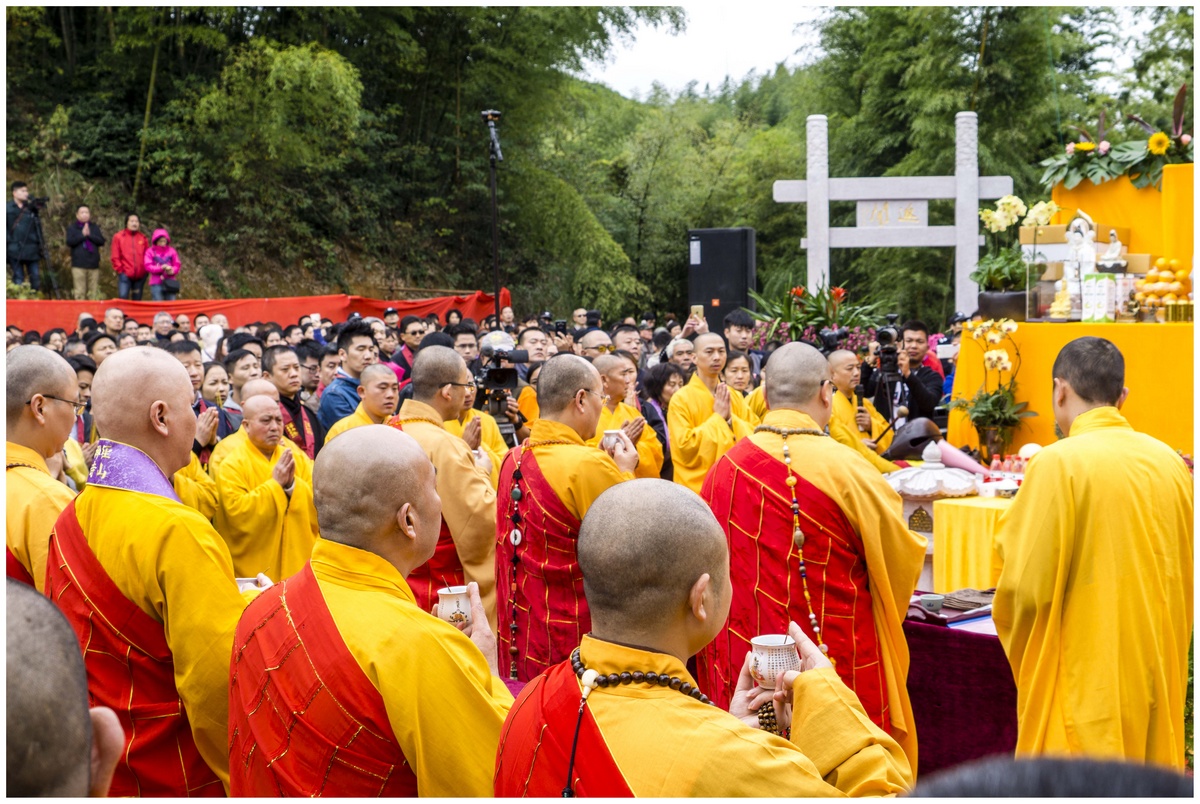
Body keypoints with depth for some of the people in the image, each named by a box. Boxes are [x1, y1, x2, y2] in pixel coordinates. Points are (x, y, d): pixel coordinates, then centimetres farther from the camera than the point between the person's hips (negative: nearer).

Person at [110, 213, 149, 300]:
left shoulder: (143, 237, 9)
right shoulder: (118, 237, 1)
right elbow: (115, 257, 0)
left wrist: (146, 268, 1)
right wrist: (120, 269, -5)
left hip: (140, 275, 3)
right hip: (125, 275, -3)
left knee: (137, 300, 8)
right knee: (123, 297, -12)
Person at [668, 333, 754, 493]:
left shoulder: (736, 397, 8)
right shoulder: (681, 398, -7)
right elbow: (684, 448, -15)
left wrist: (730, 418, -10)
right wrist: (718, 417, -14)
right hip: (697, 489, -4)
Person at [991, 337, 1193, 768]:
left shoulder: (1058, 463, -15)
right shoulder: (1169, 462, 2)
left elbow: (1025, 586, -16)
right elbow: (1186, 575, 12)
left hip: (1085, 680, -6)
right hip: (1159, 673, 6)